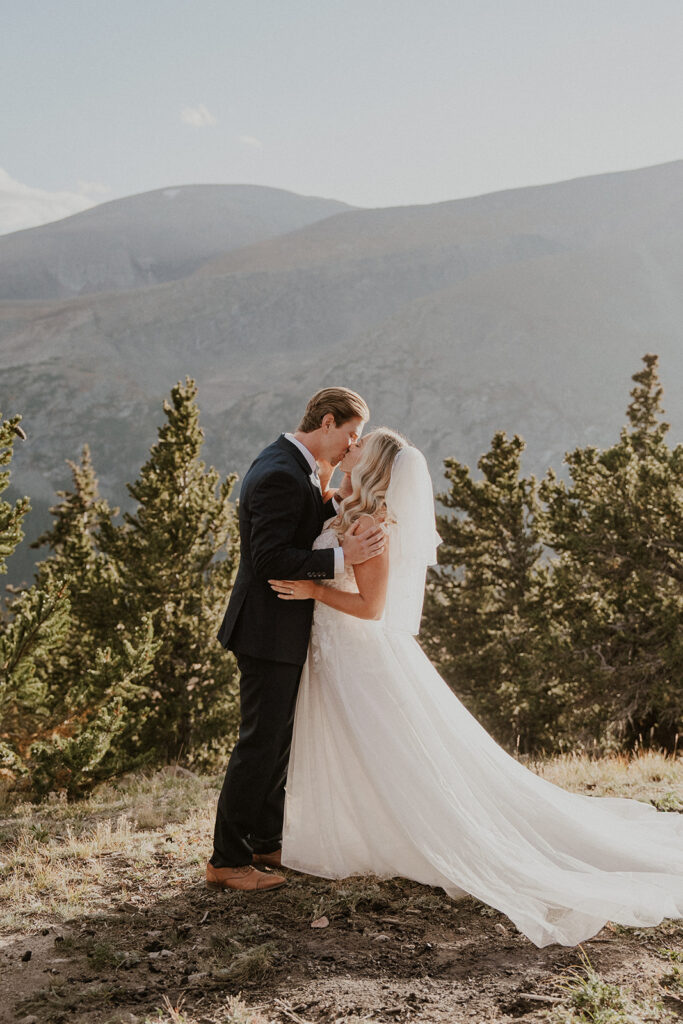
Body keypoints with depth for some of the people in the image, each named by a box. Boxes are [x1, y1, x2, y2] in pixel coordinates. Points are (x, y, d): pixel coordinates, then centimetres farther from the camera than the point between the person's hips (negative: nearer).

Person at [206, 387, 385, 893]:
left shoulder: (289, 464, 11)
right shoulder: (281, 475, -22)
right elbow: (270, 559, -27)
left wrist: (328, 501, 0)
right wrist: (343, 558, -29)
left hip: (283, 627, 11)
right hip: (269, 629, -11)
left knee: (278, 738, 18)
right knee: (260, 742, -3)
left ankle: (265, 842, 30)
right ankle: (227, 860, 7)